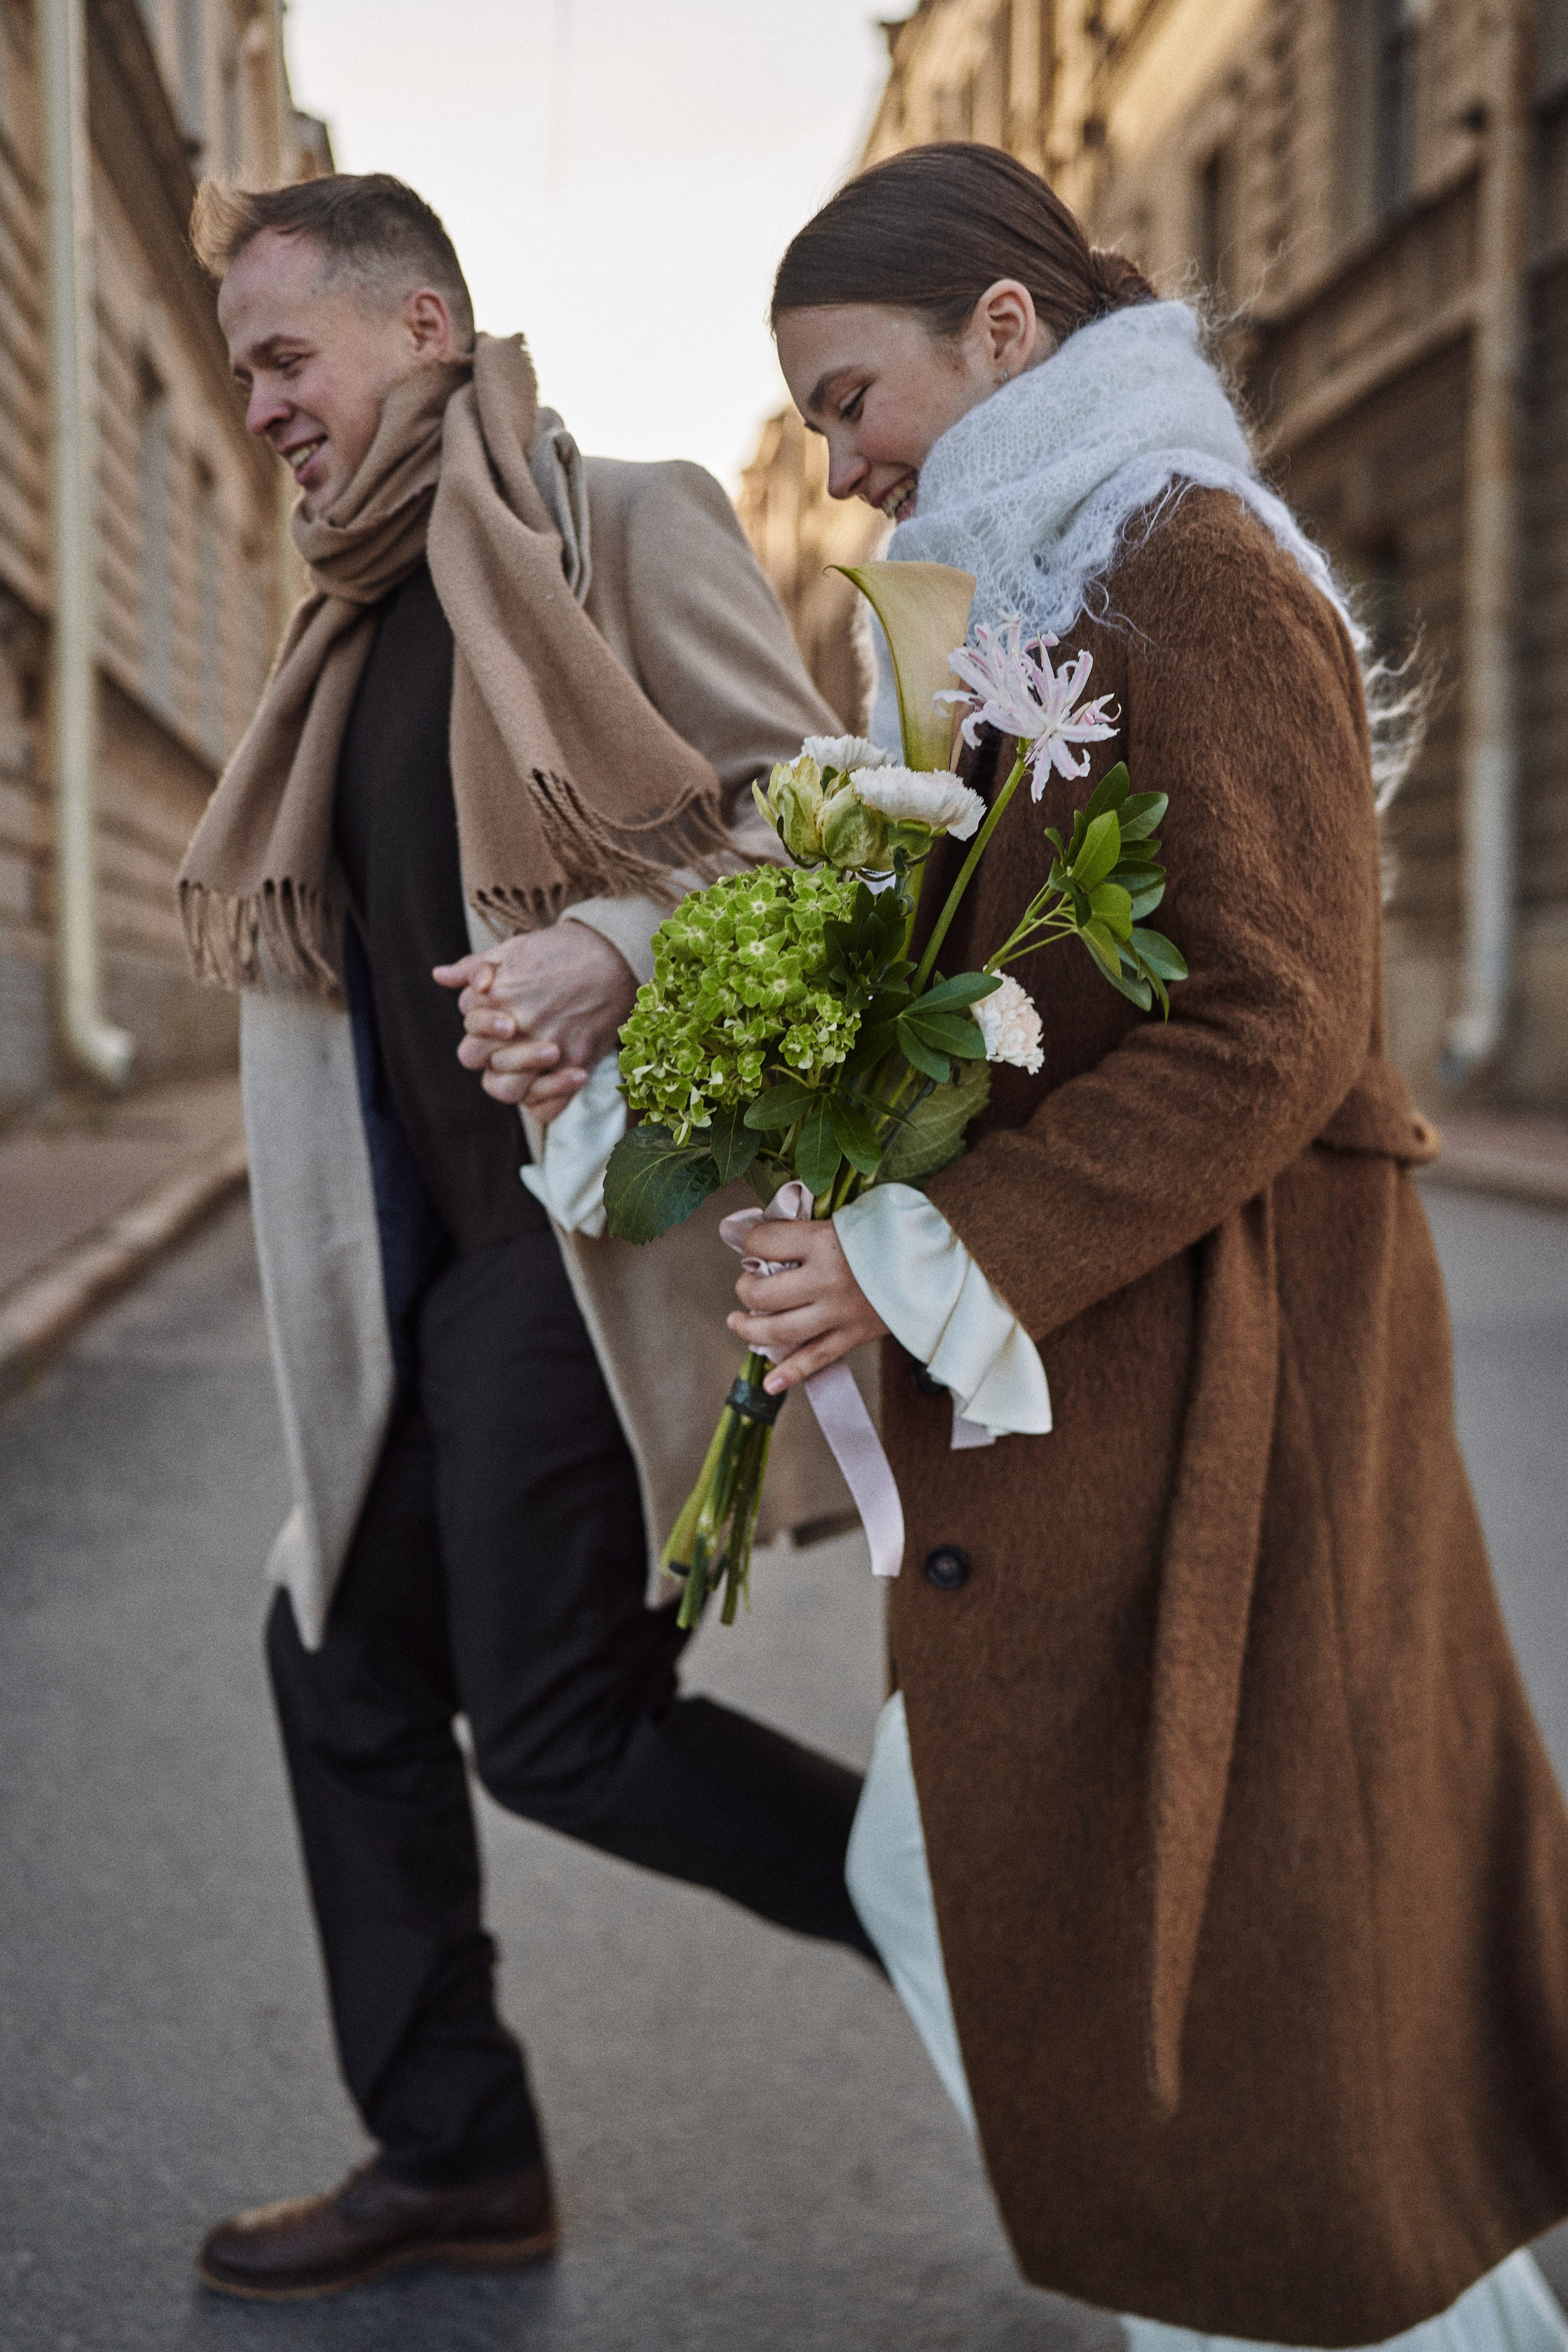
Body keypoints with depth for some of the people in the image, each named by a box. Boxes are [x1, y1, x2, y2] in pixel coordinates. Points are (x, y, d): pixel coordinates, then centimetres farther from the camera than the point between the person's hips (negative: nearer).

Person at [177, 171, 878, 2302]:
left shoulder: (628, 528, -6)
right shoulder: (369, 620, 18)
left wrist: (620, 948, -29)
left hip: (588, 1217, -9)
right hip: (442, 1239, 9)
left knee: (559, 1721, -8)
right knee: (345, 1646, 12)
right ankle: (455, 2155, 27)